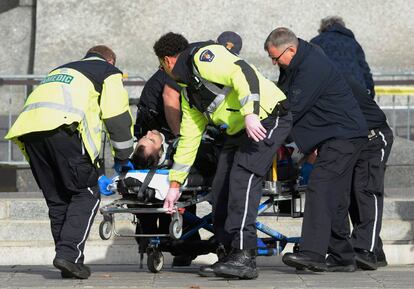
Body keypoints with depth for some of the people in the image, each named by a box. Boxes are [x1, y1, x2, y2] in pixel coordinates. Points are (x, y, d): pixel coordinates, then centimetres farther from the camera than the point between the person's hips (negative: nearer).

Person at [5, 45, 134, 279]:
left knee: (57, 199, 13)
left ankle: (70, 261, 10)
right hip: (63, 126, -6)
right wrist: (123, 157, 28)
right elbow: (117, 117, 15)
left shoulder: (60, 70, 42)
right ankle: (69, 254, -13)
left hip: (27, 127, 6)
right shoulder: (109, 72, 23)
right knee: (86, 194, 1)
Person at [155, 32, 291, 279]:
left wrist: (250, 113, -33)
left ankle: (245, 257, -26)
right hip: (240, 130, 10)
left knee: (243, 180, -21)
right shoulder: (189, 92, 22)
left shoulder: (202, 57, -8)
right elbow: (189, 138, 26)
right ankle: (233, 254, 7)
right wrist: (175, 184, 25)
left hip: (267, 118, -10)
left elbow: (244, 74, -23)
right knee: (221, 191, 3)